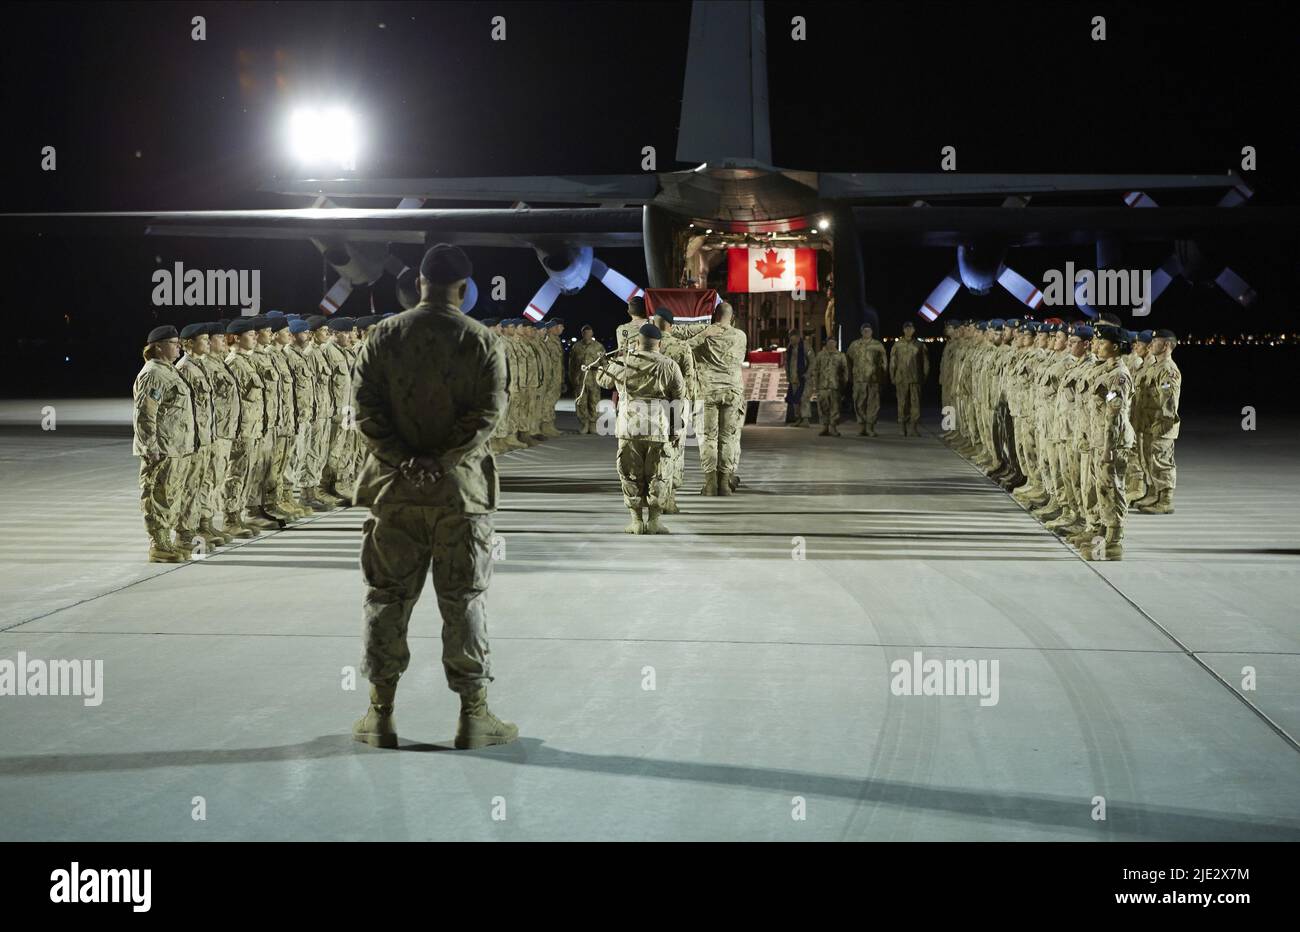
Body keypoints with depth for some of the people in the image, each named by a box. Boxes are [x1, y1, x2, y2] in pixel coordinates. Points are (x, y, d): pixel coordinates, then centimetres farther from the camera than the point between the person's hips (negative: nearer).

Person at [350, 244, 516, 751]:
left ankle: (380, 714, 12)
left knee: (387, 598, 9)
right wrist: (442, 459, -13)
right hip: (461, 491, -1)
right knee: (464, 602, 5)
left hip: (394, 489, 2)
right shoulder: (483, 341, -2)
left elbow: (365, 407, -4)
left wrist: (402, 459, -9)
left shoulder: (384, 335, 3)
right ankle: (473, 715, 8)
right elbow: (489, 411, -12)